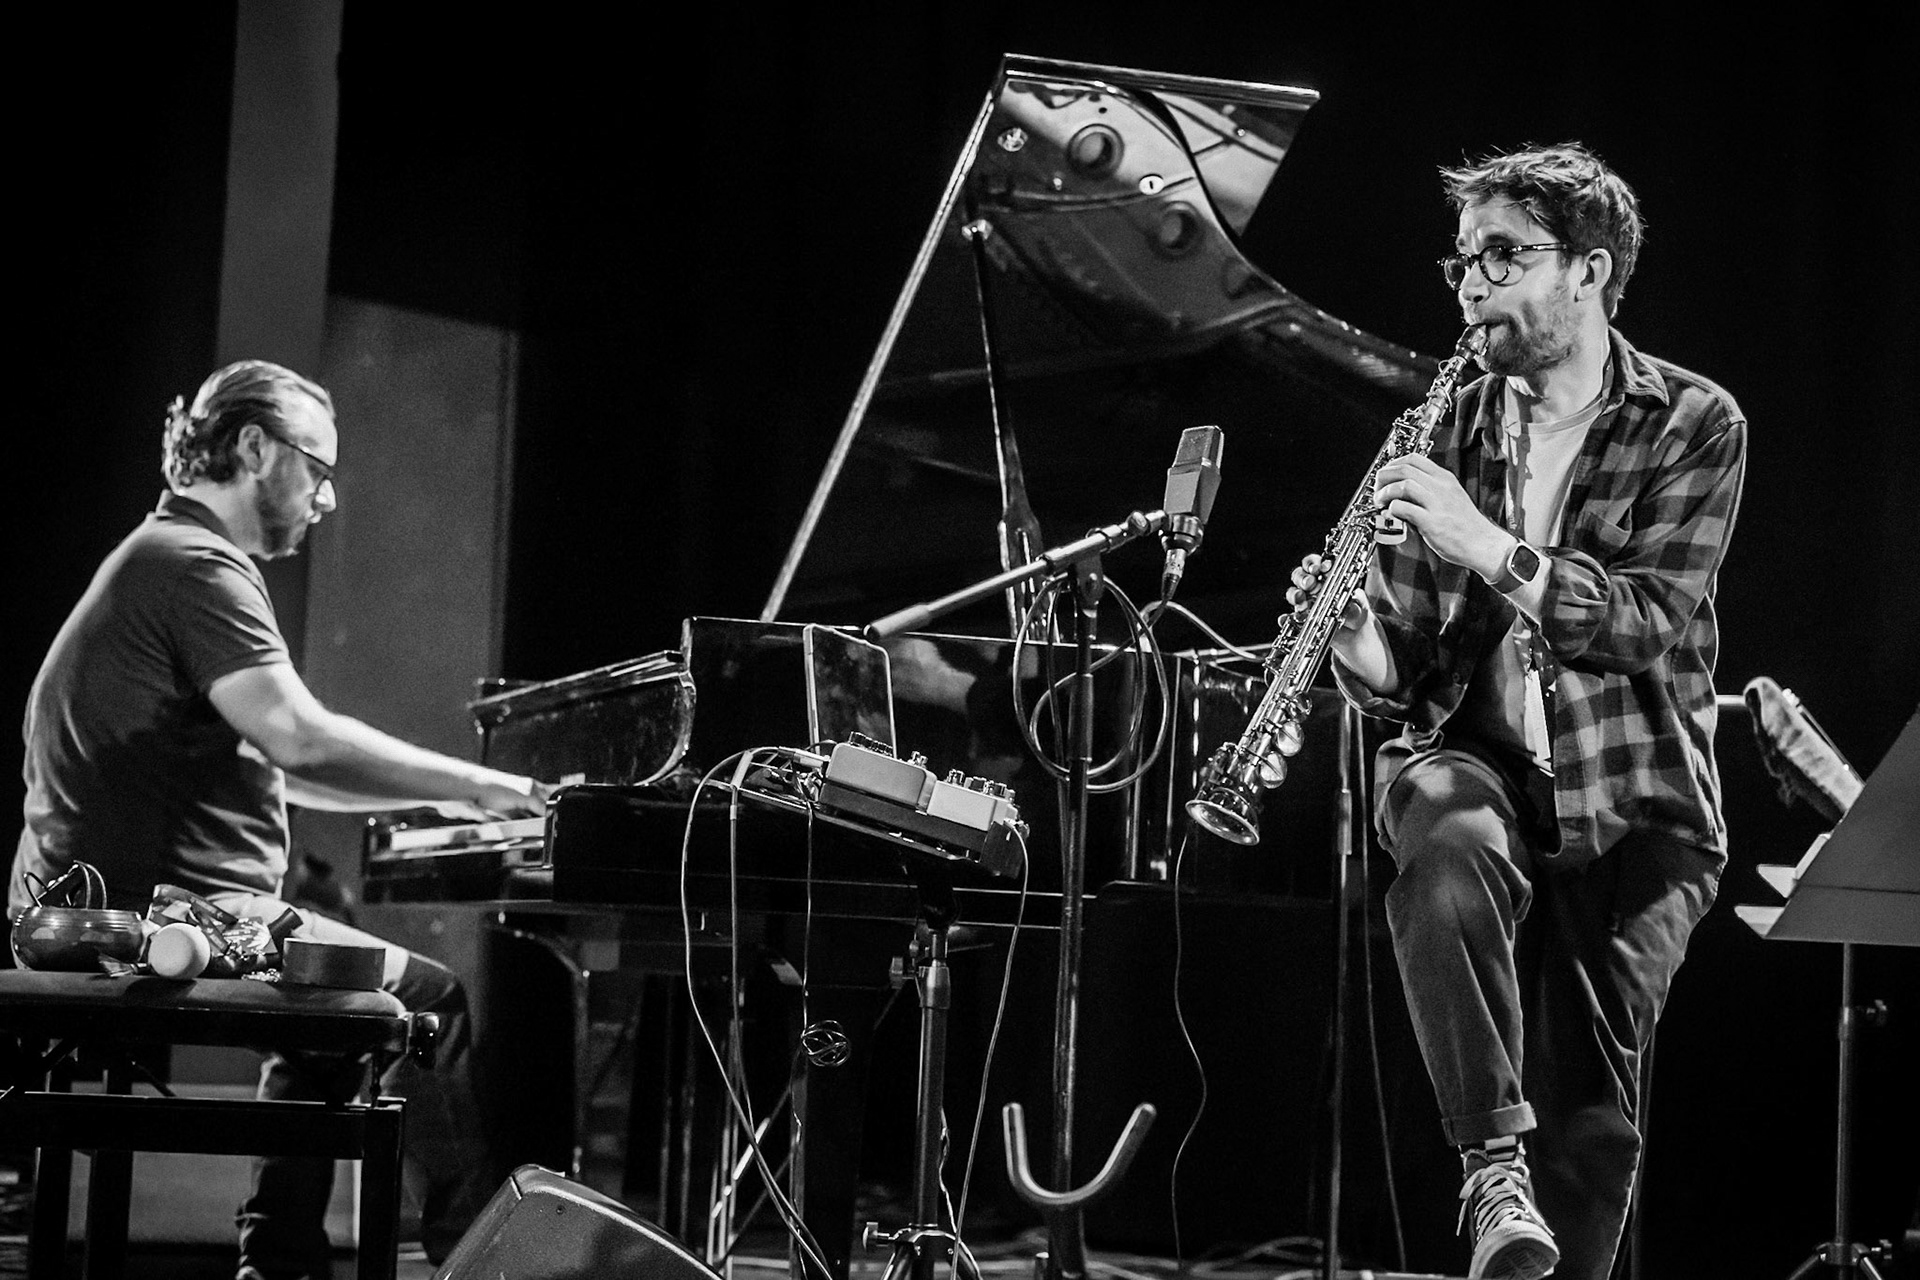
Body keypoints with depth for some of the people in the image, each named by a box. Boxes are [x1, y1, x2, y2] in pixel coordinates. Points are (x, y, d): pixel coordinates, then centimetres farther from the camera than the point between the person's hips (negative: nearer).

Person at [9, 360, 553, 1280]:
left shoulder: (162, 554, 21)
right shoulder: (196, 563, -14)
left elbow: (264, 762, 23)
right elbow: (300, 739, -26)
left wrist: (444, 795, 17)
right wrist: (475, 786, -17)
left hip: (96, 911, 11)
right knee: (429, 1001, -11)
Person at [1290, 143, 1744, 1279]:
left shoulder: (1694, 424, 0)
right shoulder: (1451, 433, 9)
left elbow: (1649, 620, -15)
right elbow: (1410, 676, 8)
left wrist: (1486, 547, -26)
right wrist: (1356, 635, -15)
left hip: (1634, 798, -1)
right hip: (1474, 757, 1)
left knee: (1593, 1109, -6)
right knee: (1450, 853, -35)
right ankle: (1496, 1167, -28)